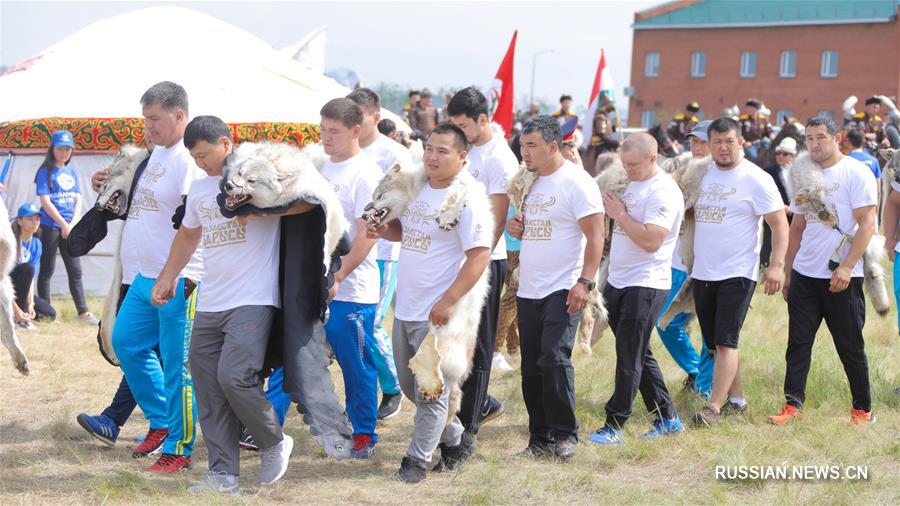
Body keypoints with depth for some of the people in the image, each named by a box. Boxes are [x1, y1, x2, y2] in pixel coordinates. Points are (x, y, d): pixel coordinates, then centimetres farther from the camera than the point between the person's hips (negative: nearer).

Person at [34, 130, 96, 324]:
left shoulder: (73, 173, 14)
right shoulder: (45, 172, -3)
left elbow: (78, 201, 10)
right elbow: (45, 201, -10)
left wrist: (72, 224, -5)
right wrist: (64, 224, -14)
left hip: (70, 228, 5)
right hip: (50, 226, -5)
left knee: (75, 271, 4)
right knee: (47, 270, 0)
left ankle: (83, 312, 4)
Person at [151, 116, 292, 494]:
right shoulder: (199, 189, 17)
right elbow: (188, 235, 32)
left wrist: (259, 208, -16)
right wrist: (167, 277, 28)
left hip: (252, 302, -7)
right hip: (209, 304, 7)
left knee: (235, 377, -20)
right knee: (208, 388, 2)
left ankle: (274, 444, 4)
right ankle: (223, 474, 7)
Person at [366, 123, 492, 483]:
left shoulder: (467, 200, -15)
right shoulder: (417, 189, 9)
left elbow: (480, 255, -19)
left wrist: (448, 302, -23)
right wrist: (385, 230, 1)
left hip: (437, 313, -9)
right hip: (405, 308, 9)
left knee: (430, 393, 0)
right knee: (409, 385, 18)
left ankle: (417, 460, 12)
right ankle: (455, 438, 35)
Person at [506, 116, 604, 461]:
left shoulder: (576, 182, -9)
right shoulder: (529, 182, 15)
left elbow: (595, 235, -13)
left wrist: (585, 281, -22)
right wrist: (516, 229, 4)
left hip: (562, 290, -8)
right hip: (528, 290, 8)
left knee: (555, 360, -15)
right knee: (531, 367, 7)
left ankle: (564, 435, -4)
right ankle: (540, 439, 15)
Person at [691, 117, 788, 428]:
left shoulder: (756, 179, -8)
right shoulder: (704, 174, 10)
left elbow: (779, 224, -8)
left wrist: (776, 265, -18)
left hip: (737, 273, -7)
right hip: (702, 273, 7)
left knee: (725, 342, -13)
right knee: (715, 344, 12)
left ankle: (714, 407, -14)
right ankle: (736, 399, 24)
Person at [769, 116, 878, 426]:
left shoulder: (856, 173, -6)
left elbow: (867, 223, -12)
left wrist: (847, 267, -19)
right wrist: (788, 273, 15)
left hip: (841, 276, -6)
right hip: (804, 274, 6)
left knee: (851, 347, 2)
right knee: (798, 343, 3)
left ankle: (862, 409, 13)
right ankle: (793, 405, 7)